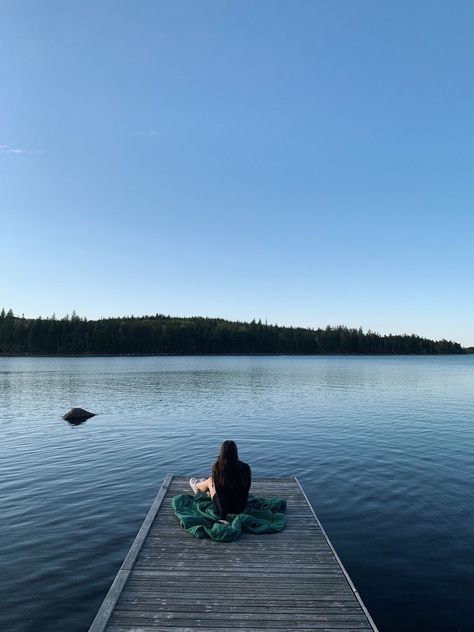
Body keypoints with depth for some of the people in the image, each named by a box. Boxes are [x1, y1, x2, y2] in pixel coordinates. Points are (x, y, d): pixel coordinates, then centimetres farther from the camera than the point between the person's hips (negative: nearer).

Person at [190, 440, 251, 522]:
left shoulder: (217, 468, -19)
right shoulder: (245, 468, -14)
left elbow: (219, 492, -17)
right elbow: (246, 489, 0)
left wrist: (222, 516, -13)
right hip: (241, 507, 3)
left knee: (210, 480, 23)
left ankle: (196, 486, 57)